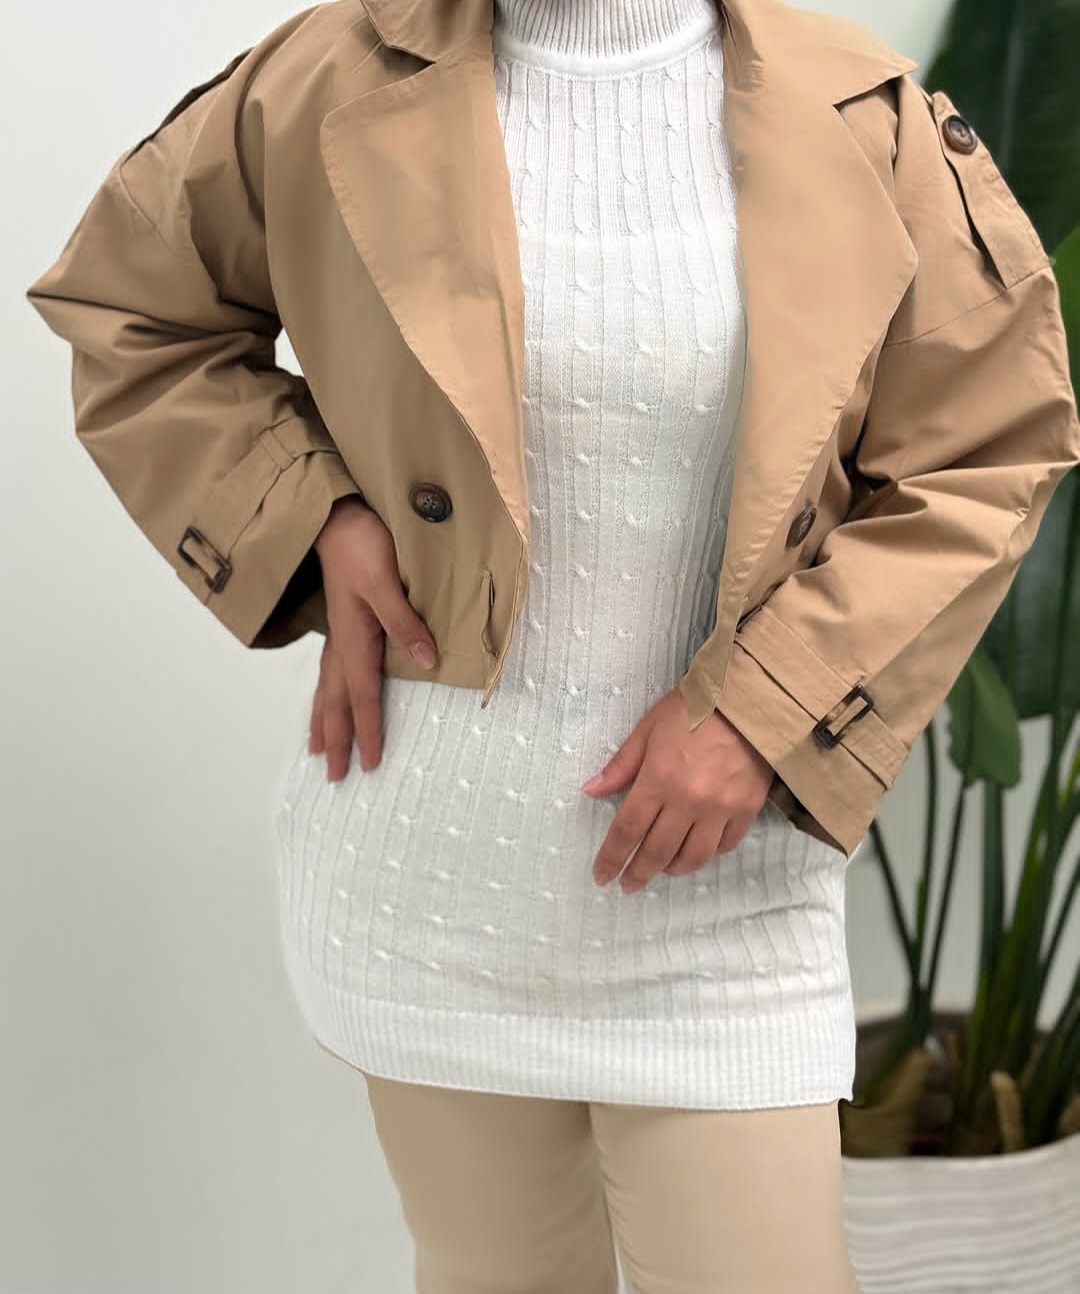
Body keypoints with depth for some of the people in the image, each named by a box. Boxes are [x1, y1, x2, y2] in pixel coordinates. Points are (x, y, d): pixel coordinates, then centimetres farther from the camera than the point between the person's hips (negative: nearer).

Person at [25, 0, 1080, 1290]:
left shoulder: (863, 118, -7)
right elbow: (124, 303, 9)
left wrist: (762, 711, -13)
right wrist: (308, 522, -6)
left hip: (716, 858, 0)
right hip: (428, 835, 1)